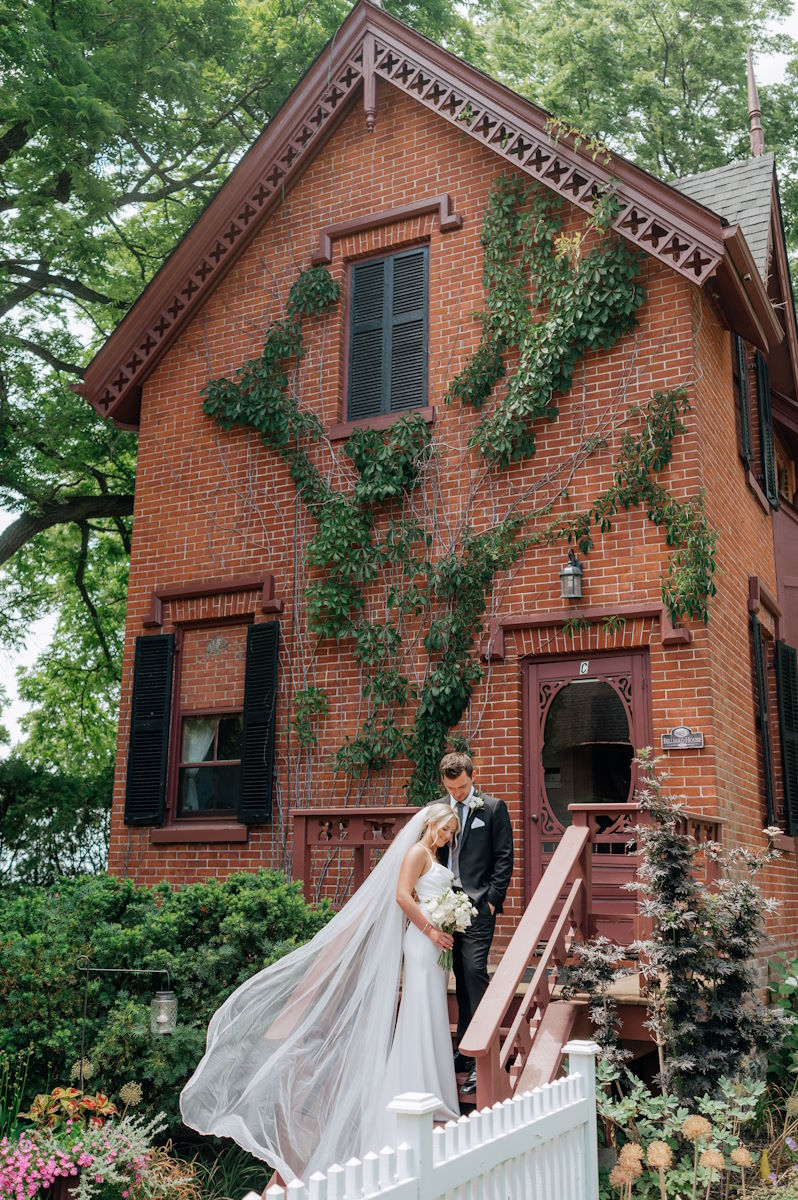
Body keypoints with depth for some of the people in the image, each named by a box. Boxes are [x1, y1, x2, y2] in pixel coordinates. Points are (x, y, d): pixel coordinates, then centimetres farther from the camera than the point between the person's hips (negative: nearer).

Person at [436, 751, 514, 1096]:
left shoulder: (493, 808, 0)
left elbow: (504, 857, -2)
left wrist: (493, 899, -9)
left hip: (478, 905, -4)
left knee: (475, 971, -12)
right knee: (461, 977, 10)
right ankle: (465, 1051, 19)